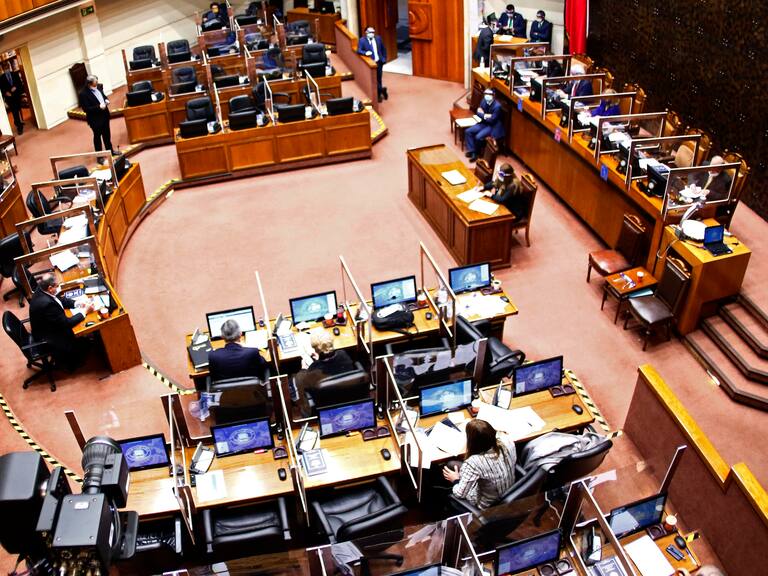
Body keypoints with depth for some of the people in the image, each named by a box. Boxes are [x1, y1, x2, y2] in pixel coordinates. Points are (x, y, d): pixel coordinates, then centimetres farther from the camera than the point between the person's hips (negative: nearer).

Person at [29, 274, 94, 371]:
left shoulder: (41, 289, -12)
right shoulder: (47, 303, -38)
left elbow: (61, 300, 7)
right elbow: (67, 323, -29)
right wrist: (85, 311, -20)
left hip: (46, 328, 9)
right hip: (47, 339, -9)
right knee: (82, 344, 0)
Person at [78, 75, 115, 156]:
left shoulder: (98, 87, -2)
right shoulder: (83, 94, -24)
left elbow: (103, 95, 17)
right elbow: (86, 109, -24)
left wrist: (106, 100, -6)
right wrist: (98, 107, -28)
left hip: (104, 115, 7)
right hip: (95, 119, -7)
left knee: (107, 134, 21)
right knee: (97, 136, 8)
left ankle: (110, 150, 40)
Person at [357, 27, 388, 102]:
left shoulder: (378, 38, 4)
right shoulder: (362, 40, -6)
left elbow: (383, 49, 13)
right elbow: (359, 51, -14)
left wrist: (384, 58, 7)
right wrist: (365, 53, -32)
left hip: (379, 61, 3)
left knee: (379, 78, 10)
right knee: (374, 79, -2)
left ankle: (379, 94, 24)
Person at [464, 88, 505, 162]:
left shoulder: (497, 106, -26)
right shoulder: (484, 101, -4)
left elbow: (491, 120, -24)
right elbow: (478, 112, -1)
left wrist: (483, 115, -12)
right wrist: (485, 116, -19)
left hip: (493, 126, -8)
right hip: (484, 123, 8)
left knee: (478, 137, -26)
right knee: (468, 131, -4)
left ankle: (476, 153, -1)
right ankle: (471, 151, 1)